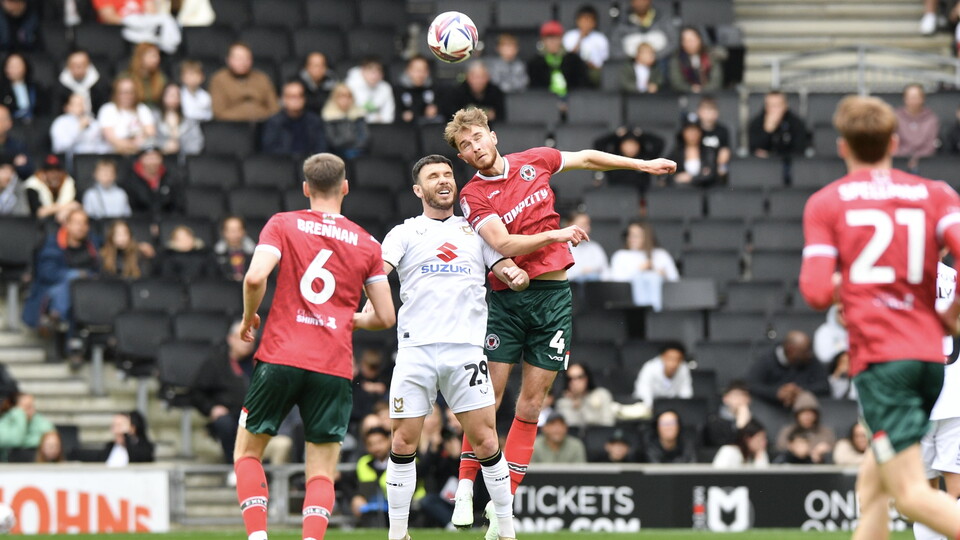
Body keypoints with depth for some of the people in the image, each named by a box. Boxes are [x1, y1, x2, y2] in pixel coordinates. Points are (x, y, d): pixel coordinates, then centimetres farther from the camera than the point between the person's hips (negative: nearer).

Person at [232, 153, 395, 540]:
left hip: (280, 358, -1)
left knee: (247, 452, 14)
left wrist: (248, 318, 5)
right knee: (321, 474, 5)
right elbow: (385, 317, 11)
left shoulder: (283, 225, 3)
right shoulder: (366, 244, 10)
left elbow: (255, 277, -13)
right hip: (334, 368, 1)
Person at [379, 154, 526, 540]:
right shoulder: (405, 233, 12)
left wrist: (516, 275, -11)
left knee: (485, 442, -7)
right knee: (404, 443, -1)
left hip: (466, 347, 0)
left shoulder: (476, 231, 18)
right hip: (415, 349, 0)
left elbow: (508, 269, 14)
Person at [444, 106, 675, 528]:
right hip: (506, 299, -3)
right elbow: (504, 245, -19)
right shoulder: (472, 196, -6)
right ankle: (465, 489, 3)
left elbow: (586, 158, 23)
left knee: (531, 403, 2)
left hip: (553, 295, 3)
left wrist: (643, 164, 27)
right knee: (489, 395, -8)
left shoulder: (533, 162, 6)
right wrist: (554, 235, -24)